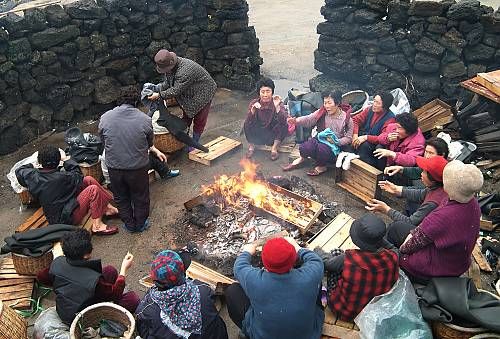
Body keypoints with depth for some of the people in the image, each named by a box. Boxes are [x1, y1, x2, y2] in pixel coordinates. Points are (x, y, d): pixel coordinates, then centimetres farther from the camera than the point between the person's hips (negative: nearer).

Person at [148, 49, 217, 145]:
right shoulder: (170, 66, -12)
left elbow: (176, 90, -33)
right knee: (186, 116, 18)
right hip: (188, 95, 9)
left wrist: (159, 95, -27)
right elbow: (167, 83, 2)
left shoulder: (185, 70, -39)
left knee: (199, 120, 2)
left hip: (202, 94, -8)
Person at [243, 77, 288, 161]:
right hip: (258, 137, 1)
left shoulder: (278, 104, -15)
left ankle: (274, 148, -9)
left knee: (284, 125, -27)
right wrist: (252, 110, -40)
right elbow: (249, 123, -22)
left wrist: (277, 107, -45)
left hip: (272, 137, -1)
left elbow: (283, 121, -31)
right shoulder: (254, 103, -11)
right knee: (247, 124, -24)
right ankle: (251, 146, -2)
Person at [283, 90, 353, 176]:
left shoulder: (346, 118, -9)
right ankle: (302, 158, 12)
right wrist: (296, 121, -30)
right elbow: (308, 119, -12)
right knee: (303, 148, -27)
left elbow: (349, 138, -5)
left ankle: (321, 166, -1)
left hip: (336, 146, -3)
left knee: (321, 148, -36)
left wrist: (336, 142, -21)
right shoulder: (321, 113, -2)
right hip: (320, 140, 3)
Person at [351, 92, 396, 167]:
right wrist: (355, 134, -15)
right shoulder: (370, 109, 3)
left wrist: (366, 137, -28)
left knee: (364, 145, -35)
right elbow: (356, 120, 3)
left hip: (374, 144, -5)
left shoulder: (390, 119, -13)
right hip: (361, 136, 5)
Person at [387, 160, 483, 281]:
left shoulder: (444, 217, -39)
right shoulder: (473, 203, -13)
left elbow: (418, 240, -22)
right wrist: (413, 233, 1)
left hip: (437, 267, -8)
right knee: (396, 227, 18)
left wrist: (402, 247, -3)